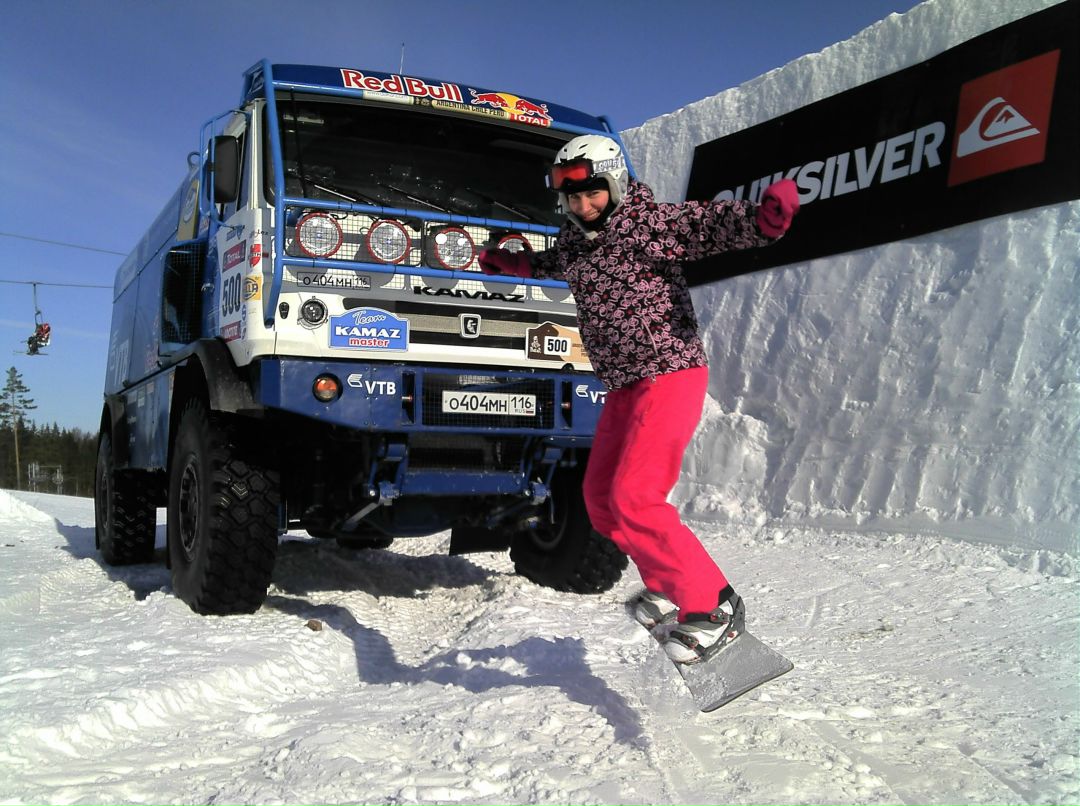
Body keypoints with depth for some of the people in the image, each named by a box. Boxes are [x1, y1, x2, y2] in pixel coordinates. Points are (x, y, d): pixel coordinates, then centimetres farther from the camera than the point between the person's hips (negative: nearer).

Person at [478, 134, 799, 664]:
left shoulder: (652, 224, -14)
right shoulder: (574, 240, 9)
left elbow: (718, 225, -27)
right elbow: (550, 264, 33)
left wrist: (766, 217, -47)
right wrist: (506, 263, 47)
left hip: (670, 376, -9)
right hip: (623, 387, 9)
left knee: (634, 500, -19)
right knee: (600, 499, 13)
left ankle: (713, 606, -7)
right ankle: (671, 585, 29)